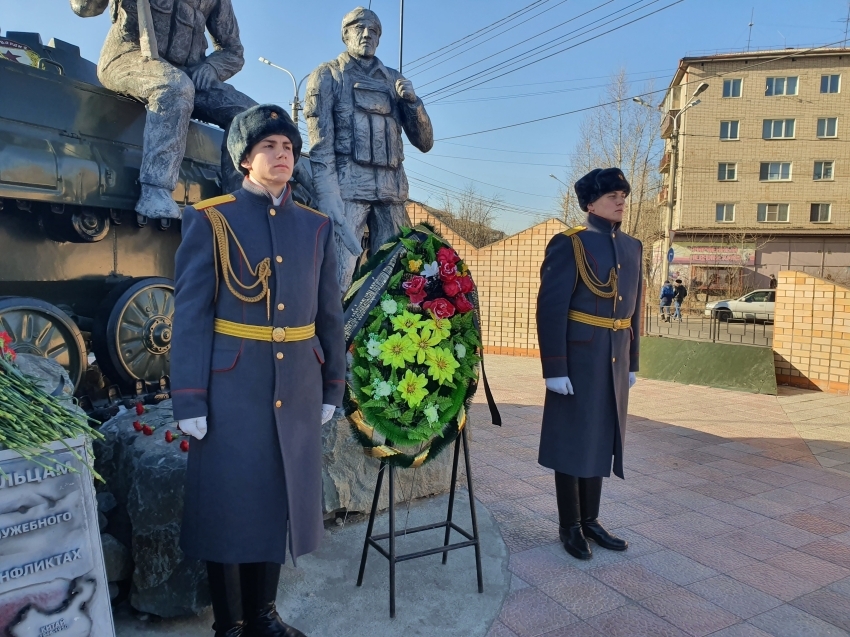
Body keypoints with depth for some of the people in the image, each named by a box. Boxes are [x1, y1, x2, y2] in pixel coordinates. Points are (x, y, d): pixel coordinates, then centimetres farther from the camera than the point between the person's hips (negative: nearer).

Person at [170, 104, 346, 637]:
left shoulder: (317, 227, 9)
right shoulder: (211, 219, -2)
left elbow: (330, 314, 10)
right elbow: (191, 312, -6)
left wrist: (333, 387, 8)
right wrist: (189, 399, -10)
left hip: (297, 390, 4)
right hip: (233, 389, -3)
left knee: (280, 501, 13)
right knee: (227, 505, 7)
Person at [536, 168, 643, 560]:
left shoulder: (632, 248, 11)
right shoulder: (569, 244, -10)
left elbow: (634, 310, 16)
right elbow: (550, 309, -15)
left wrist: (632, 362, 15)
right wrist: (554, 369, -18)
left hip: (614, 362, 7)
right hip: (578, 361, -7)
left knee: (601, 441, 14)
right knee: (573, 443, 4)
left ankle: (590, 520, 30)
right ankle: (569, 527, 20)